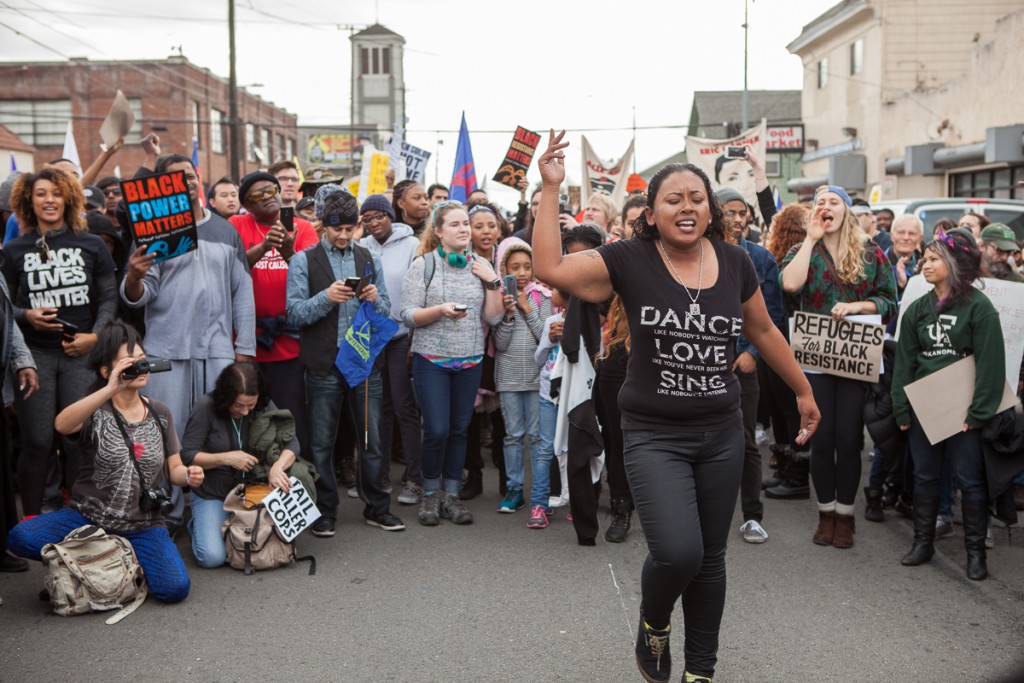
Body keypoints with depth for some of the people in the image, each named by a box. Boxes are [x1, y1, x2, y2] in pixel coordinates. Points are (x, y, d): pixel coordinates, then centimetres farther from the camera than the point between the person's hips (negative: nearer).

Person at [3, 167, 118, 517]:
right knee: (38, 441, -2)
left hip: (81, 353, 0)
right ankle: (35, 519, 10)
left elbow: (109, 298, 8)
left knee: (79, 440, -4)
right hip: (34, 354, 0)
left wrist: (95, 335, -6)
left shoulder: (92, 246, 7)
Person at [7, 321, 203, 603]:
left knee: (176, 588, -21)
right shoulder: (95, 411, -7)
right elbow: (62, 424, -32)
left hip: (143, 525, 2)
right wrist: (110, 390, -42)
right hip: (90, 517, -2)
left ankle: (126, 559, 11)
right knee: (20, 538, -27)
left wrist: (188, 474, -13)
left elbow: (173, 469, 11)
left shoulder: (160, 414, 5)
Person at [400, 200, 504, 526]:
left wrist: (492, 281, -7)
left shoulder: (481, 266, 7)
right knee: (437, 431, -7)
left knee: (459, 429, 6)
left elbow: (493, 317, 3)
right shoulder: (423, 265, -3)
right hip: (432, 359, -3)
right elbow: (408, 315, -7)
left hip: (470, 360, 3)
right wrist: (441, 310, -21)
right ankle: (430, 495, 13)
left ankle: (451, 494, 19)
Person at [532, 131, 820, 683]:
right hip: (653, 436, -3)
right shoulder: (629, 259, -8)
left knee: (710, 558, 13)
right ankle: (653, 623, 17)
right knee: (676, 551, -19)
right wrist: (550, 188, -17)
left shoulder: (735, 263, 1)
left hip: (721, 434, 4)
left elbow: (764, 332, 15)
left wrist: (803, 391, 23)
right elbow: (549, 268, -18)